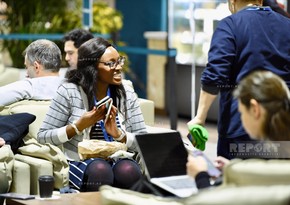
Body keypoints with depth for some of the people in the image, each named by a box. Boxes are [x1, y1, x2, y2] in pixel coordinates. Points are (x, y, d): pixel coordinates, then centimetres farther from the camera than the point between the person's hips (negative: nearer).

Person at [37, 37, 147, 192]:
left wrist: (118, 134, -15)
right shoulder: (69, 92, -4)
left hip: (119, 161, 2)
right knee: (100, 170, -36)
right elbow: (43, 137, -3)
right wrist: (78, 126, -17)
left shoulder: (127, 94, 7)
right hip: (80, 165, -2)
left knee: (129, 170, -33)